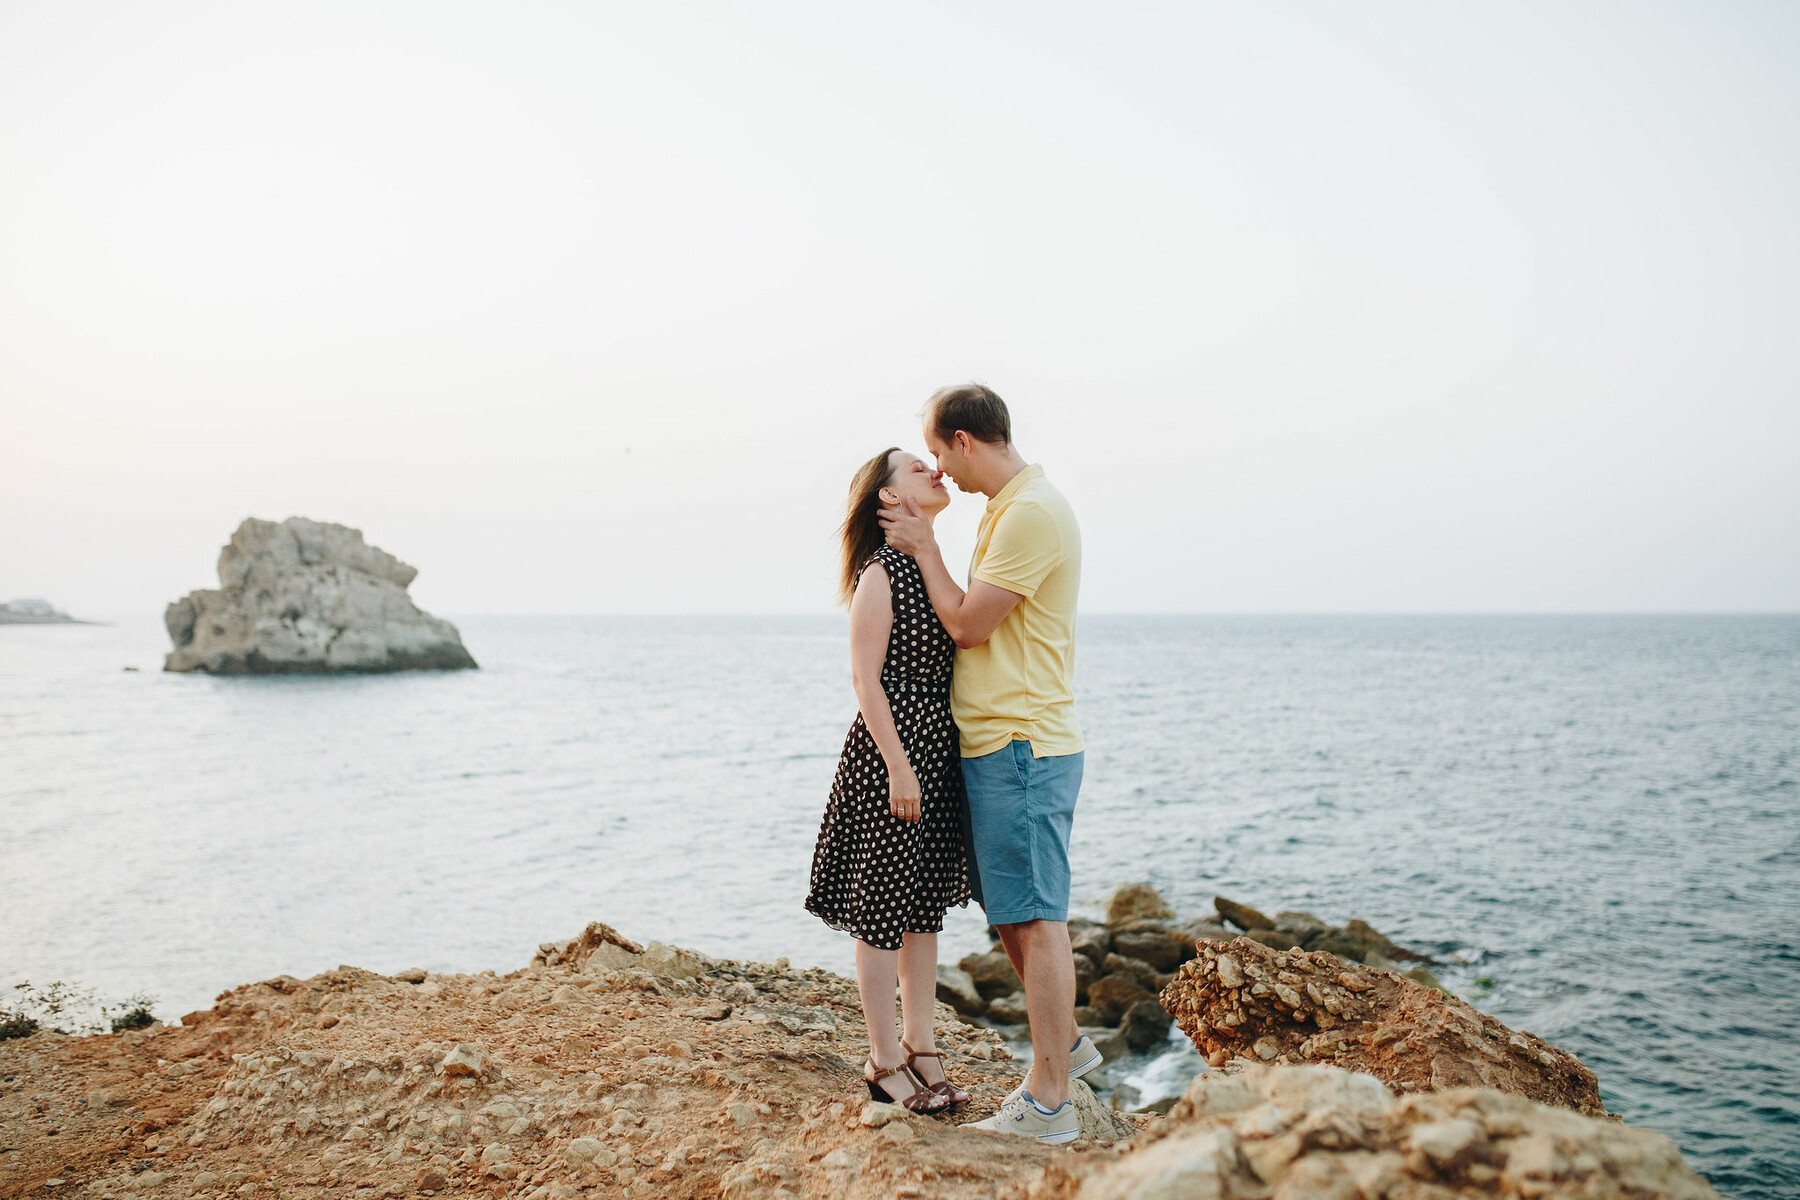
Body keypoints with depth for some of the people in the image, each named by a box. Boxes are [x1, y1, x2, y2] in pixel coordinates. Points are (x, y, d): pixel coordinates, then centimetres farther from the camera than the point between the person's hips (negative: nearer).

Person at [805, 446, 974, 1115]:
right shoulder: (881, 573, -11)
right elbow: (865, 677, -14)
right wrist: (897, 766, -17)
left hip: (940, 755, 8)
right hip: (892, 755, -8)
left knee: (925, 908, 14)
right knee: (884, 912, 2)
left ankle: (920, 1048, 25)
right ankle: (885, 1062, 14)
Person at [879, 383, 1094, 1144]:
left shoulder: (1030, 514, -17)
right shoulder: (1007, 508, 16)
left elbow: (968, 625, -14)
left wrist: (925, 547, -5)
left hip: (1021, 745, -10)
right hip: (998, 741, 10)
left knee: (1035, 917, -4)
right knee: (1009, 910, 18)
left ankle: (1049, 1104, 5)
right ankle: (1066, 1045, 34)